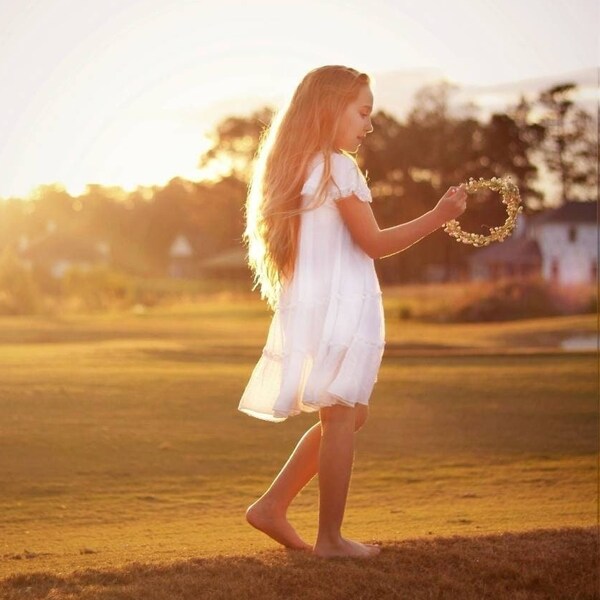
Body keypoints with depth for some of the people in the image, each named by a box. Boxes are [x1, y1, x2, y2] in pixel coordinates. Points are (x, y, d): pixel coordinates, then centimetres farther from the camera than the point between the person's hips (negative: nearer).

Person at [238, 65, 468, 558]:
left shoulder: (296, 168, 16)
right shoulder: (338, 166, -11)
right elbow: (374, 243, -11)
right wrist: (439, 216, -10)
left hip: (309, 308, 9)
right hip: (338, 308, -9)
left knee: (349, 415, 17)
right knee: (340, 417, -4)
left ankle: (273, 505, 15)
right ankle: (330, 538, 1)